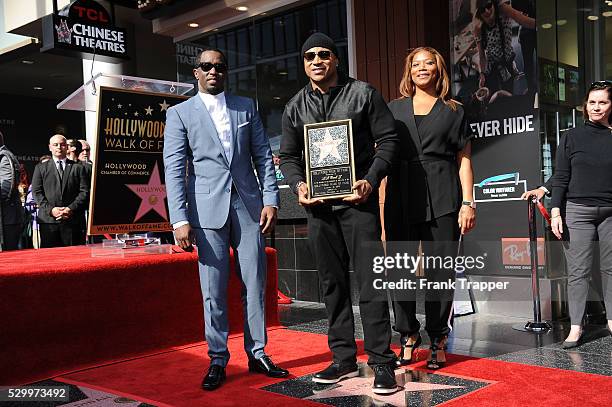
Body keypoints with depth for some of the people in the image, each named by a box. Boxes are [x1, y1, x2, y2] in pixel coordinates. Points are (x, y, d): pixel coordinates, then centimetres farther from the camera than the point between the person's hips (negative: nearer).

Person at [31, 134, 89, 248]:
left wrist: (71, 209, -10)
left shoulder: (78, 168, 13)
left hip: (72, 220, 0)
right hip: (48, 220, 0)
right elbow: (36, 192, 6)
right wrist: (50, 209, -8)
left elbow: (85, 192, 4)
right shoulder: (41, 168, 15)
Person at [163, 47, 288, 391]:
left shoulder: (247, 107, 13)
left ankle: (257, 353, 18)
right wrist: (180, 219, -9)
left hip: (249, 205, 2)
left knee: (255, 284, 6)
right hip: (208, 209, -2)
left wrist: (271, 200, 0)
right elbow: (174, 169, -1)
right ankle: (218, 360, 13)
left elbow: (264, 156, 11)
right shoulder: (180, 113, 5)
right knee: (214, 291, 1)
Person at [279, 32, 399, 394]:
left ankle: (382, 361, 3)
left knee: (369, 280, -5)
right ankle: (344, 359, 19)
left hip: (358, 198, -4)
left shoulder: (363, 93, 1)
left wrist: (371, 180, -14)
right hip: (319, 202, 4)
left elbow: (388, 140, -1)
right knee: (333, 283, 9)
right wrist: (298, 184, -6)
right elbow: (289, 155, 14)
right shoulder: (296, 107, 11)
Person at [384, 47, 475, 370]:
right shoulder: (394, 109, 16)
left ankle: (438, 339, 10)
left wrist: (468, 202, 0)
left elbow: (464, 160, 9)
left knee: (440, 271, -1)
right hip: (401, 201, 1)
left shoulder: (453, 111, 13)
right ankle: (408, 335, 15)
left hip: (442, 201, -1)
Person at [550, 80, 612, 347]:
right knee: (578, 271, 0)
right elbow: (560, 178, 3)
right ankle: (575, 327, 4)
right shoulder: (572, 137, 5)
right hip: (577, 212, -1)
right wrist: (555, 212, -4)